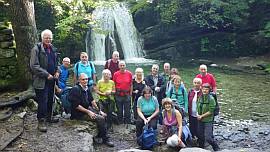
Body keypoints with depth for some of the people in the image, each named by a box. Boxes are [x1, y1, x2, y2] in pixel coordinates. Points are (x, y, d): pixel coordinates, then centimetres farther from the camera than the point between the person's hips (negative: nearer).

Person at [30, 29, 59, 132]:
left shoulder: (53, 49, 12)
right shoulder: (36, 49, -10)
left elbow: (56, 62, 24)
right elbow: (34, 66, -16)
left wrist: (57, 72, 5)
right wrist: (46, 75, -18)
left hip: (51, 79, 7)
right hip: (41, 80, -7)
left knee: (50, 100, 15)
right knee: (42, 101, -4)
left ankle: (49, 117, 31)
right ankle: (41, 121, 7)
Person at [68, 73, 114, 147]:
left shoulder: (87, 88, 6)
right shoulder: (76, 89, -19)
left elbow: (92, 100, 14)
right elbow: (76, 106, -22)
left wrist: (99, 110, 8)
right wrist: (88, 112, -21)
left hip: (88, 108, 9)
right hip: (79, 113, -9)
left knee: (104, 115, 5)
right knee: (100, 118, -18)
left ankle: (99, 135, 15)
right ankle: (105, 139, -4)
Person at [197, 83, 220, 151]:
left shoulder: (211, 99, -12)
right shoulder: (200, 98, 5)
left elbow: (210, 111, -14)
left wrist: (201, 116, -13)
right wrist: (198, 114, -6)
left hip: (208, 121, -6)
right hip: (200, 121, 6)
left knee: (208, 138, -9)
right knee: (200, 136, 14)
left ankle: (216, 148, 15)